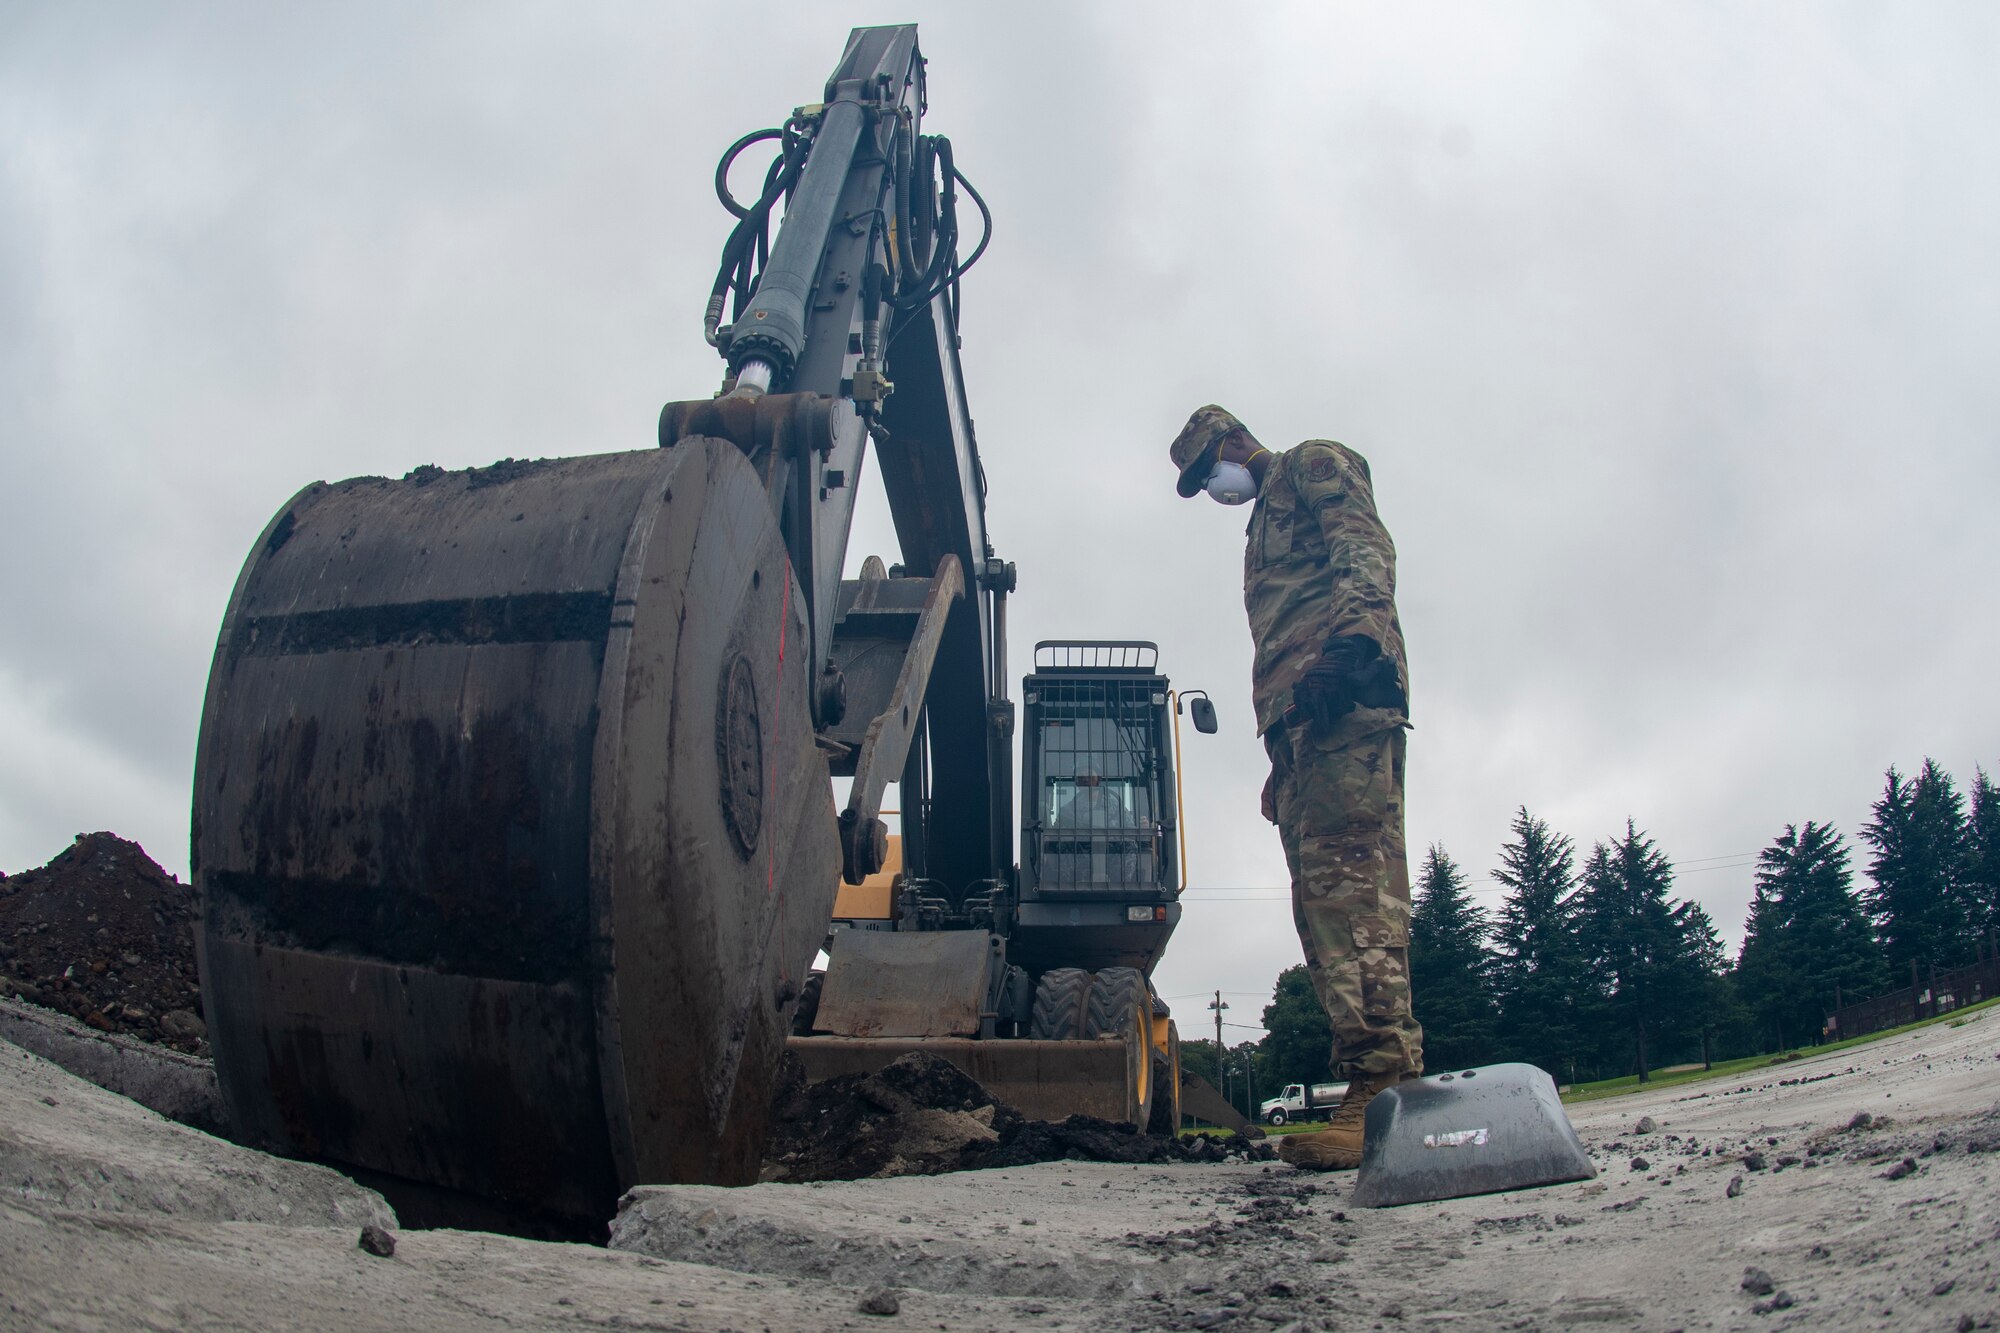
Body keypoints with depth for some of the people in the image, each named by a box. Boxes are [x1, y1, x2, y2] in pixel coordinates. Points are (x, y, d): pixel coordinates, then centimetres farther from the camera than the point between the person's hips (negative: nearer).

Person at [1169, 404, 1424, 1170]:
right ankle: (1368, 1090, -5)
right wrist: (1282, 758, 22)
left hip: (1345, 701, -10)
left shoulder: (1315, 464, 15)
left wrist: (1353, 630, -24)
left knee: (1351, 872, -22)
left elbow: (1366, 549, -5)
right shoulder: (1266, 525, 39)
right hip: (1296, 720, 10)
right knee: (1320, 900, -1)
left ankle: (1387, 1086, -30)